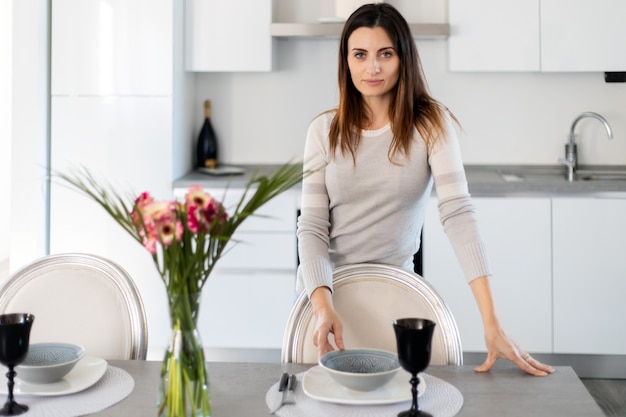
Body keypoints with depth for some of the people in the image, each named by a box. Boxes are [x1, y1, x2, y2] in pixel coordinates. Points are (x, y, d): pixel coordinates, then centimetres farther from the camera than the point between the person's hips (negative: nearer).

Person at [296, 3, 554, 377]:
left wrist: (492, 323, -29)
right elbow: (312, 226, -8)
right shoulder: (325, 130, -4)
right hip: (323, 290, 2)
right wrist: (323, 306, -25)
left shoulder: (430, 124, -10)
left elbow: (458, 213, -20)